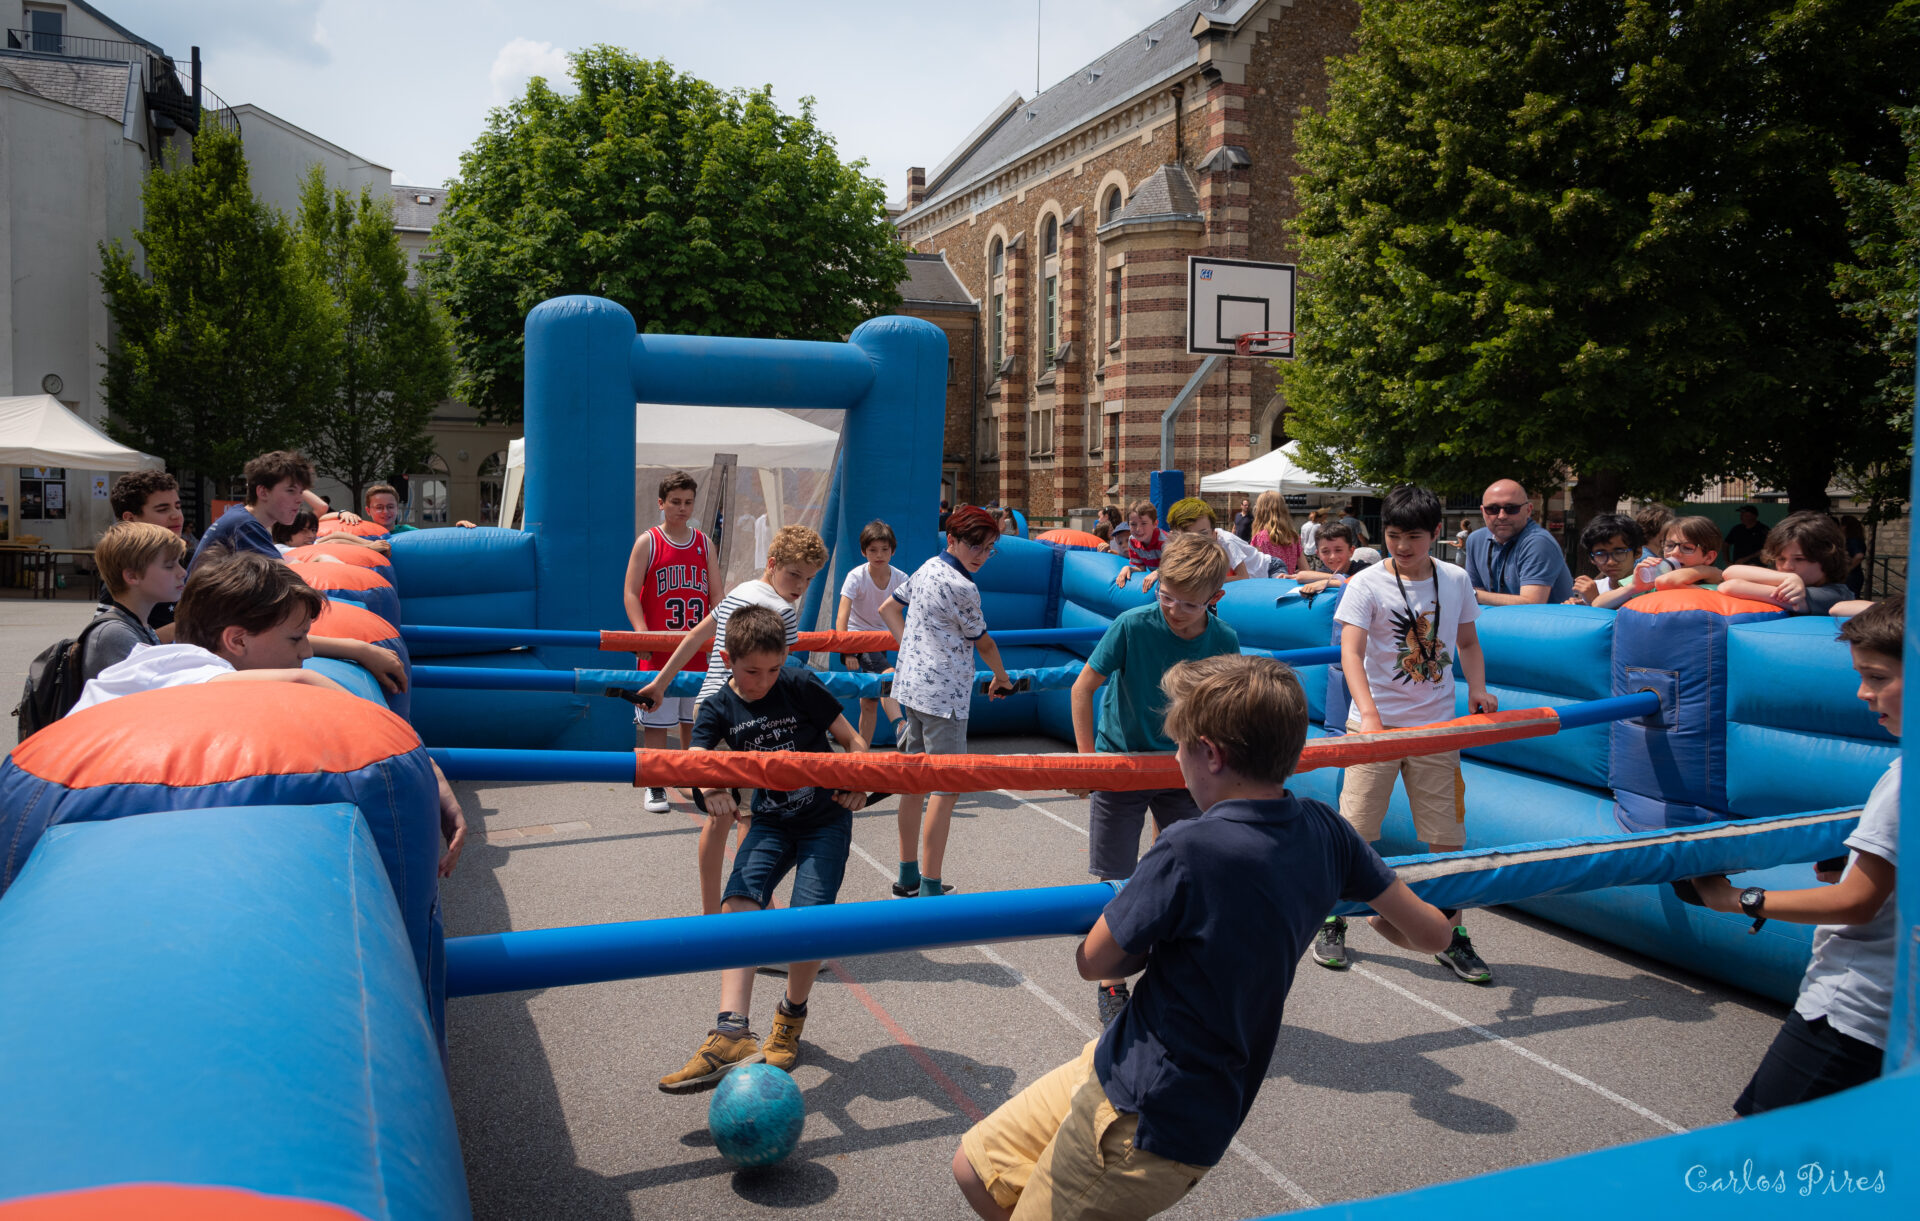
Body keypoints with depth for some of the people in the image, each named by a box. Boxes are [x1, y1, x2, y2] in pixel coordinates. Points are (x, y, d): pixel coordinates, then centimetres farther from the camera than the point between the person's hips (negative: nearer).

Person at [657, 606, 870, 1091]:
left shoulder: (801, 685, -9)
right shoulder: (718, 708, -3)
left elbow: (852, 740, -1)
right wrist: (709, 786, -41)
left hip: (826, 818, -2)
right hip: (770, 823, 3)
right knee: (738, 903, -21)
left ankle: (792, 1015, 13)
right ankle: (733, 1034, -27)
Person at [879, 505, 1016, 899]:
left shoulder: (927, 568, 11)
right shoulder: (961, 588, -16)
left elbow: (888, 608, 21)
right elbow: (983, 644, -4)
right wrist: (1002, 678, 14)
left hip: (911, 685, 10)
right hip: (943, 694, -10)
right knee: (946, 786, -5)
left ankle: (908, 877, 25)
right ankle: (930, 889, -4)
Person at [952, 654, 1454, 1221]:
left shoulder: (1190, 850, -26)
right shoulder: (1323, 829, -5)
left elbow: (1093, 961, -13)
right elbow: (1431, 932, 6)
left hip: (1144, 1115, -8)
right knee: (977, 1168, 15)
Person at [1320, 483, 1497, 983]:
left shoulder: (1455, 580, 4)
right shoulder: (1368, 584, -8)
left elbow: (1467, 643, 17)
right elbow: (1351, 651, -19)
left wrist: (1478, 689, -3)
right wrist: (1369, 713, -34)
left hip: (1436, 727, 3)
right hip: (1376, 724, -3)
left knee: (1447, 837, 5)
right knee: (1354, 832, 1)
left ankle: (1452, 937, 20)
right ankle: (1333, 922, 19)